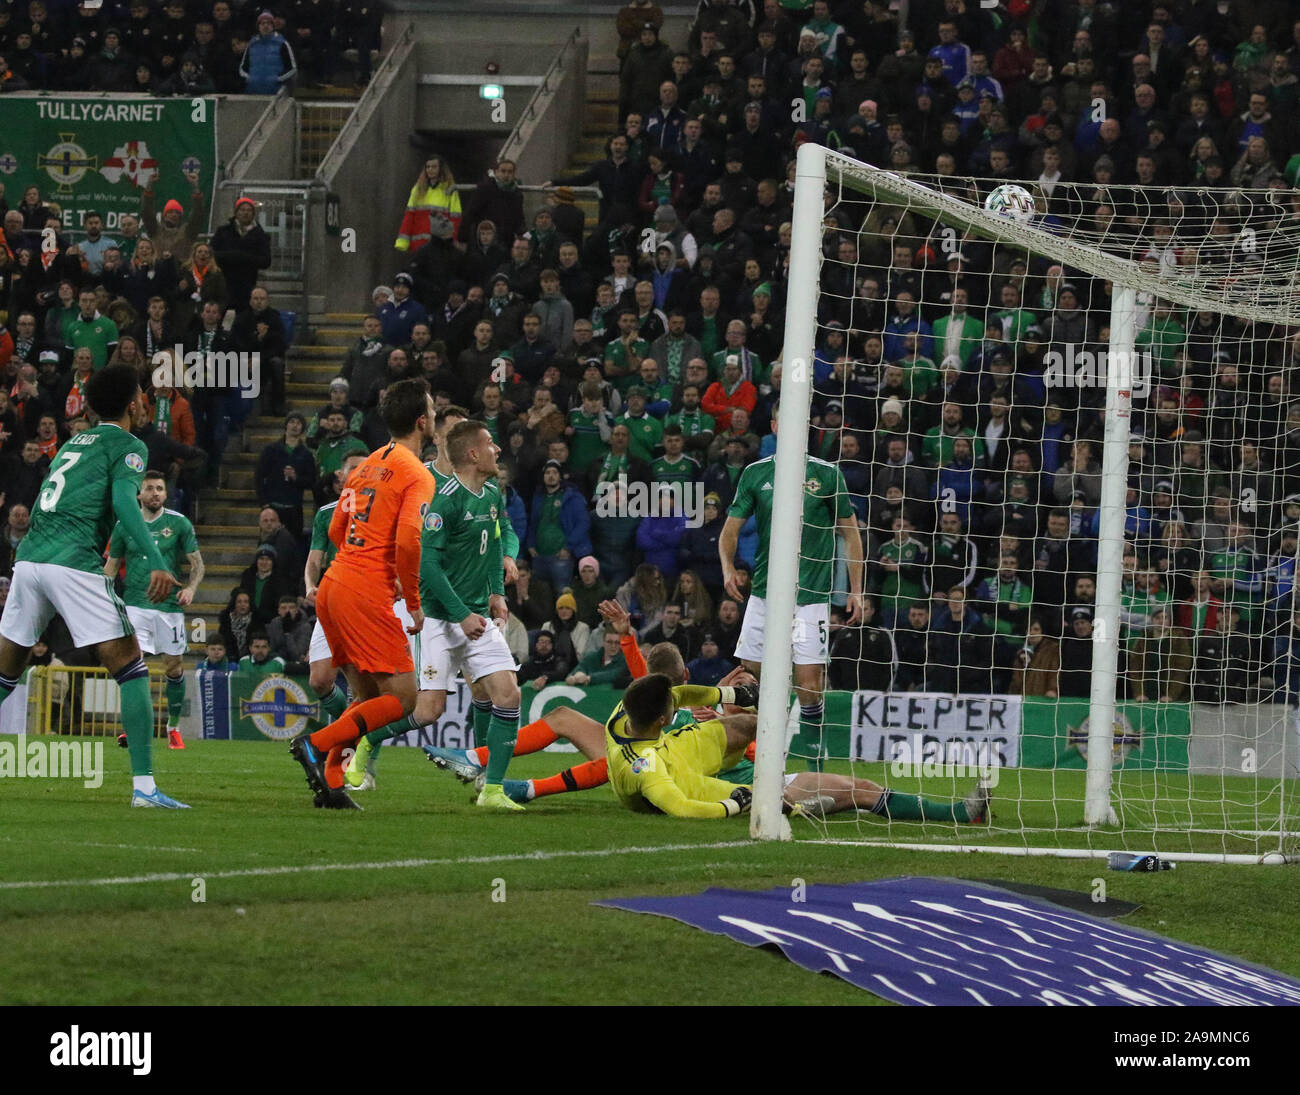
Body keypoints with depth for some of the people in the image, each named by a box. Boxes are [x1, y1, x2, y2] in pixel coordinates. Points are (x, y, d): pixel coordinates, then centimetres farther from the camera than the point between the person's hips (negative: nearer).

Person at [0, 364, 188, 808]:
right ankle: (143, 785, -12)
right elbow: (124, 503, -13)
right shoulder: (127, 446, 4)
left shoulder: (74, 443, 26)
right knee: (130, 669, -3)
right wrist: (157, 564, -23)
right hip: (74, 563, -7)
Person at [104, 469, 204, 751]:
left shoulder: (179, 523, 2)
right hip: (135, 603, 0)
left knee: (174, 667, 4)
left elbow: (197, 563, 4)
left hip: (169, 604, 0)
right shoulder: (125, 525, 5)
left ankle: (174, 727, 20)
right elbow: (111, 566, 14)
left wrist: (191, 587, -15)